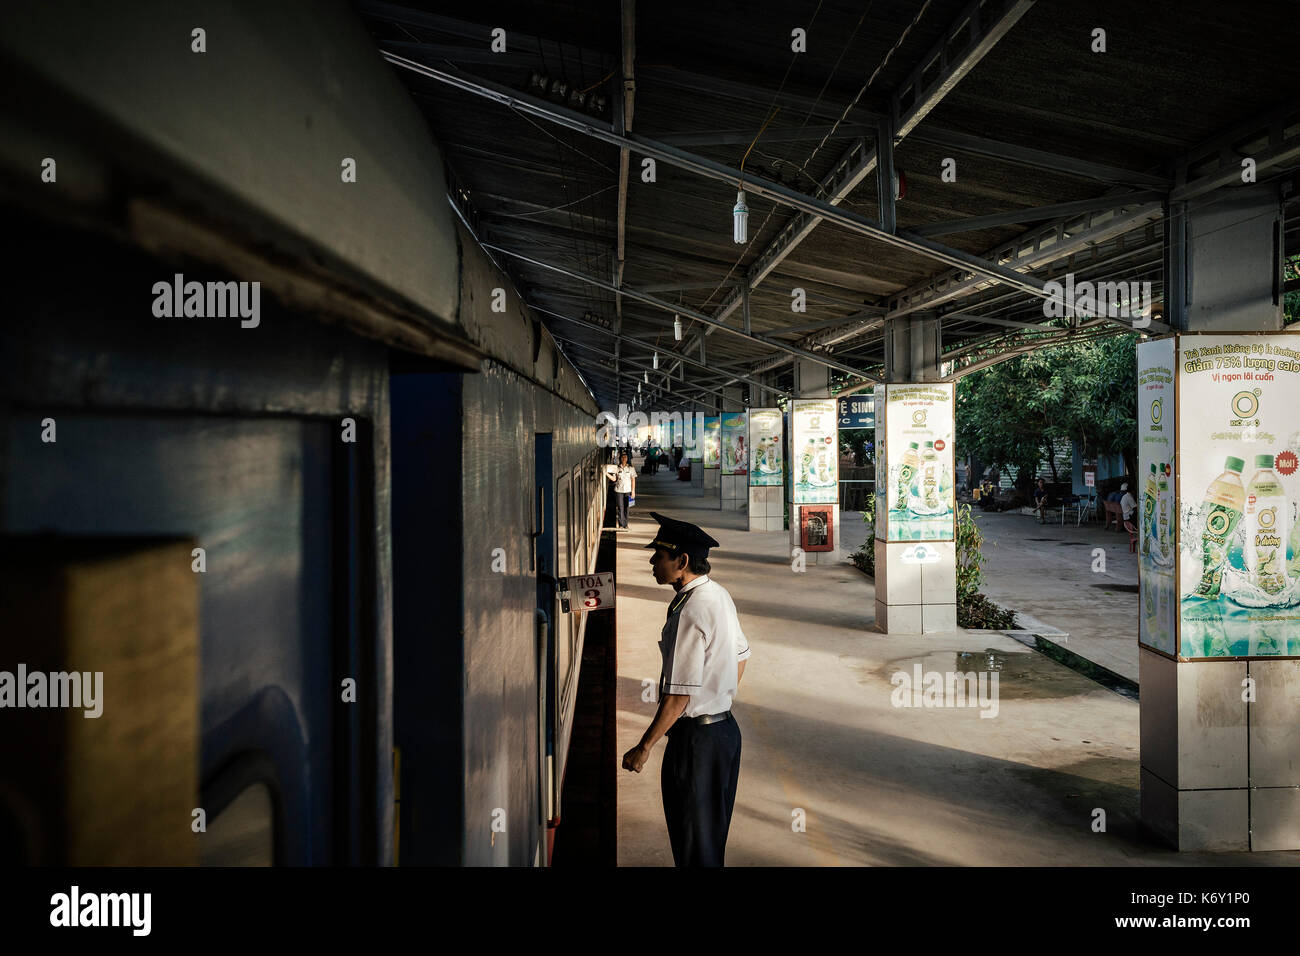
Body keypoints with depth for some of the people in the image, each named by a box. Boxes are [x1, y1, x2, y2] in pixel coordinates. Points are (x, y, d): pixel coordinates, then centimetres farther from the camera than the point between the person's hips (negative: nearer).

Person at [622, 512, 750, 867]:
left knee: (693, 849, 5)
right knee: (714, 839, 21)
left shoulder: (689, 613, -24)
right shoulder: (720, 594, 5)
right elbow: (740, 655, 18)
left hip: (695, 737, -10)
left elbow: (678, 696, -24)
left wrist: (644, 748, -16)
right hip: (726, 727, 10)